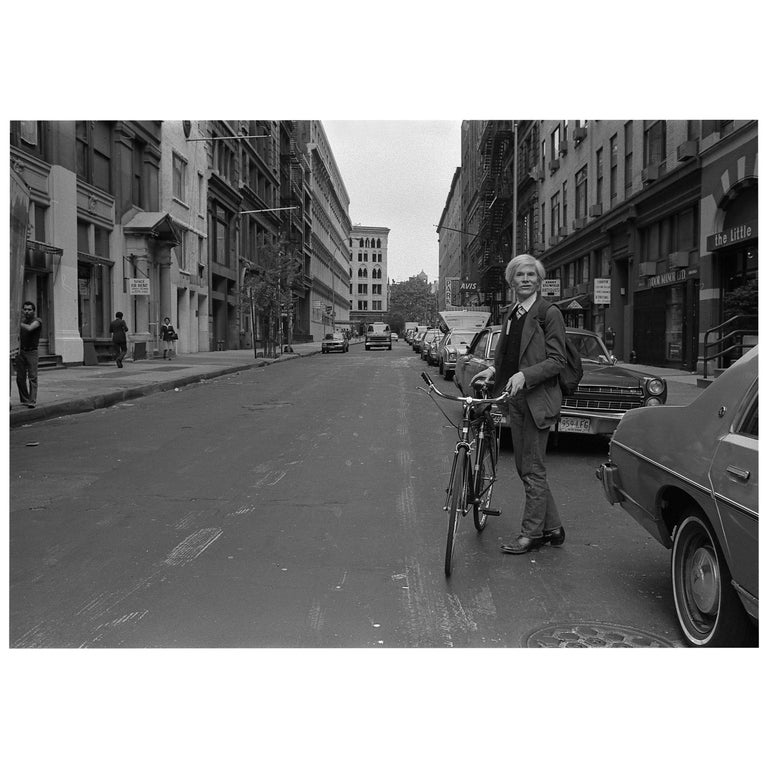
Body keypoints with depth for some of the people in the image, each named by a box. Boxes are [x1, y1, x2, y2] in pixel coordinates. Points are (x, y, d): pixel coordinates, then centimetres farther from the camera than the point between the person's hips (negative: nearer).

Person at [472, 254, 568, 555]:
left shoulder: (549, 313, -9)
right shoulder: (510, 315, 15)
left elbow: (557, 360, -13)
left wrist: (524, 375, -24)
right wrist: (492, 368, 0)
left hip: (537, 398, -8)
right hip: (514, 398, 8)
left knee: (533, 469, -2)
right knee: (523, 466, 13)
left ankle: (532, 533, 11)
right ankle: (553, 527, 25)